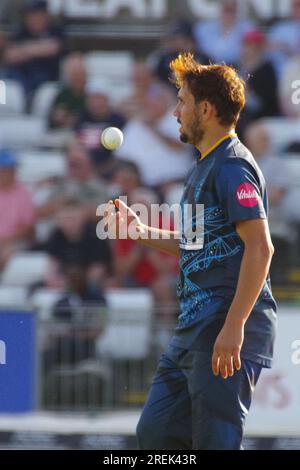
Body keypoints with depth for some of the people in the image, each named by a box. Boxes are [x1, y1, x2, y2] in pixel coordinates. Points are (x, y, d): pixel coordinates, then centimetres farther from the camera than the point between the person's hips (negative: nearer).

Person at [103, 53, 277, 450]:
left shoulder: (232, 165, -12)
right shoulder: (204, 167, 20)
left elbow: (260, 247, -21)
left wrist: (233, 327, -25)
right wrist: (139, 231, 20)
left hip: (226, 333, -10)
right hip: (193, 329, 10)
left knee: (215, 442, -7)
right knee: (154, 433, 10)